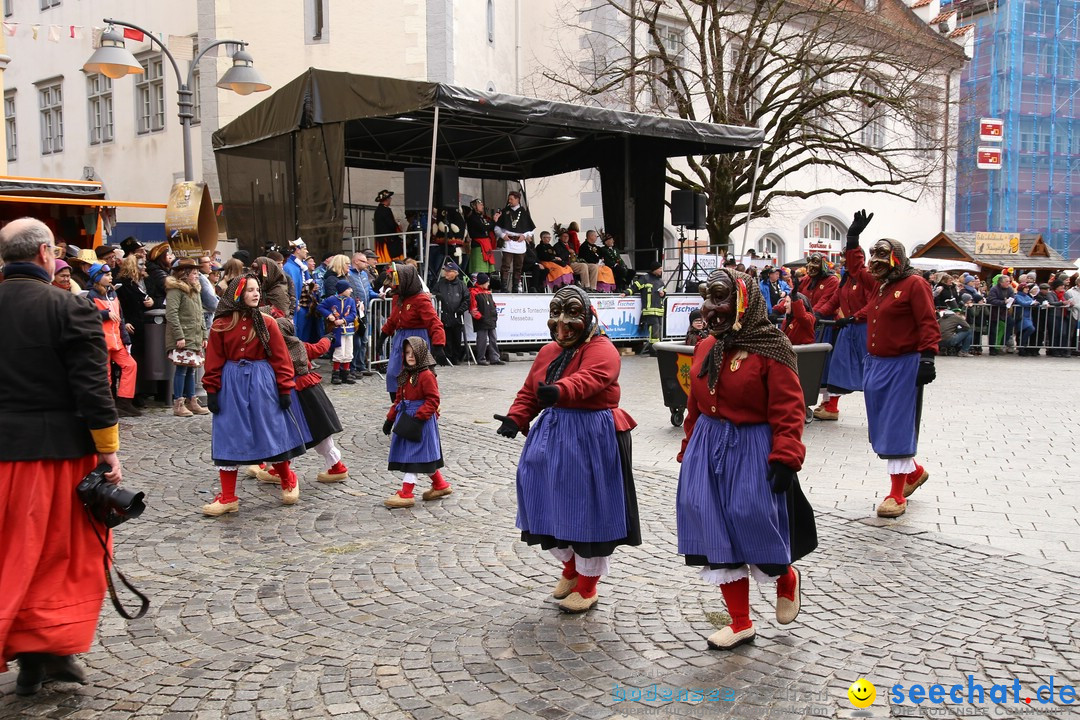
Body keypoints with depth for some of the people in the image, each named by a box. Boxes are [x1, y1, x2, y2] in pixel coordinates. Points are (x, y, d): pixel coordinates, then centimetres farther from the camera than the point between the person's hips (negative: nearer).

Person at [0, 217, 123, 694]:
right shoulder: (68, 308, -12)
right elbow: (92, 387, -14)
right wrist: (108, 450, -7)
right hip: (59, 450, -4)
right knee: (64, 553, 10)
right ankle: (54, 646, 14)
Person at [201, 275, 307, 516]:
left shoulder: (266, 323, -2)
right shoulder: (221, 325, -1)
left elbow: (280, 358, -2)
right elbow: (214, 361, 2)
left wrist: (285, 389, -5)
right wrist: (212, 391, -1)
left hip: (262, 384, -1)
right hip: (231, 384, 1)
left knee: (272, 433, 6)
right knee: (228, 438, 4)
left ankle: (288, 481, 30)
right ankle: (228, 498, 13)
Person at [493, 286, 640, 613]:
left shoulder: (601, 350, -12)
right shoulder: (548, 351, 13)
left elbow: (586, 379, -33)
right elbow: (529, 392, 14)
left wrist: (559, 391, -53)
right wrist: (516, 418, -6)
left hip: (593, 437, -7)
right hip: (553, 433, 7)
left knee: (588, 509, 1)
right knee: (552, 503, 12)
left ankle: (587, 586, 19)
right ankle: (570, 568, 38)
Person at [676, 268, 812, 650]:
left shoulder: (770, 349, -13)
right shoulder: (706, 348, 6)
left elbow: (788, 410, -16)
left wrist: (785, 458, -22)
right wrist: (689, 453, 16)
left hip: (752, 451, -6)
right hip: (709, 449, 7)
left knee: (756, 529, 0)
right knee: (718, 537, 8)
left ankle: (786, 581, 37)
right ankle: (740, 623, 23)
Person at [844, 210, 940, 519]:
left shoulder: (914, 284, -10)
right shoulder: (879, 283, 13)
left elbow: (928, 323, -15)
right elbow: (856, 268, 31)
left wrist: (927, 357, -23)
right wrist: (853, 237, 24)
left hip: (902, 366, -8)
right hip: (875, 364, 8)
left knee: (897, 426, -5)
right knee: (881, 425, 13)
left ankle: (897, 494, 1)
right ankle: (914, 472, 34)